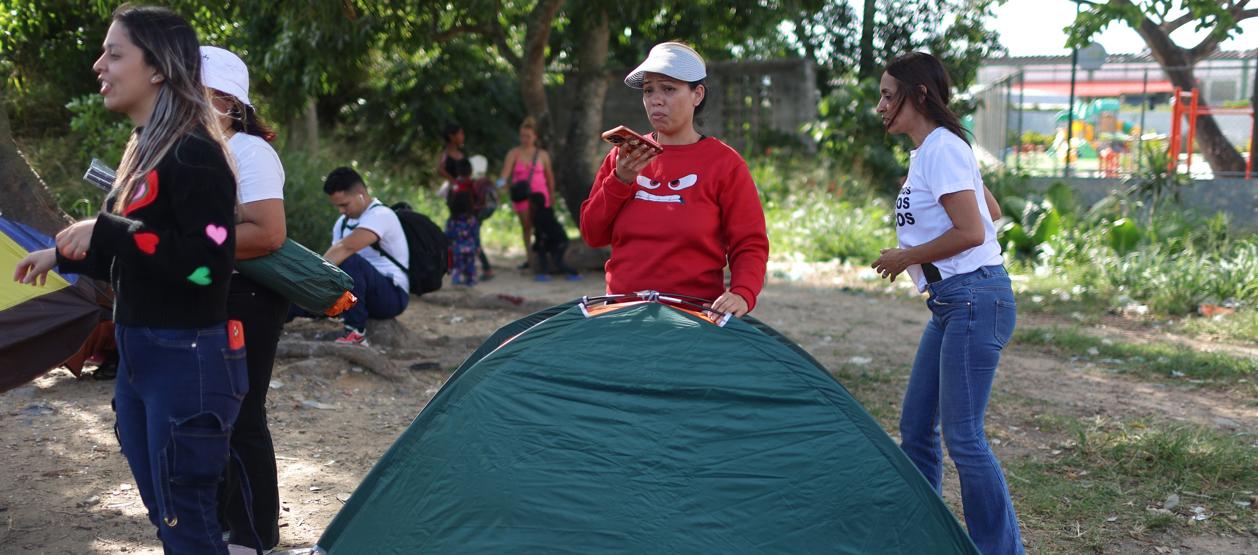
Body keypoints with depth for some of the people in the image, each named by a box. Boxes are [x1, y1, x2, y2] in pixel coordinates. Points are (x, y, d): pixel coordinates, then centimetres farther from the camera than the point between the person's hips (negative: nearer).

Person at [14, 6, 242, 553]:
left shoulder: (193, 153, -15)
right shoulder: (143, 149, 14)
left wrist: (106, 232, -20)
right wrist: (64, 256, 22)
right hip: (136, 357, 9)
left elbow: (206, 264, -25)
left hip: (188, 362, -9)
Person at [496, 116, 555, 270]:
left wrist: (552, 194, 16)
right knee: (526, 226, 7)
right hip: (521, 196, 1)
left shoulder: (543, 155, 1)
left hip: (539, 194, -1)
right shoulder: (514, 154, -2)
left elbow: (549, 175, 11)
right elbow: (506, 170, -18)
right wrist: (502, 181, -39)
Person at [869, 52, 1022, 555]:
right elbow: (991, 210, 24)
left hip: (975, 298, -10)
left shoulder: (941, 148, -13)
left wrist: (906, 258, -9)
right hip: (949, 304, 10)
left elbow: (972, 231, -21)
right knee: (915, 428, 13)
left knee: (962, 436, -9)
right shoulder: (927, 152, 16)